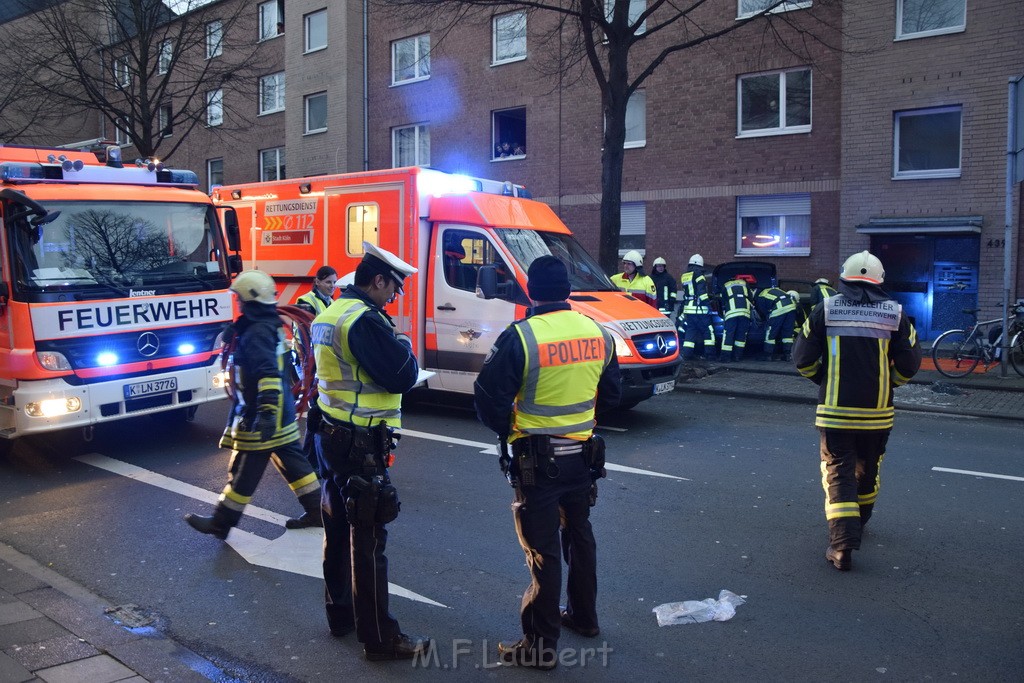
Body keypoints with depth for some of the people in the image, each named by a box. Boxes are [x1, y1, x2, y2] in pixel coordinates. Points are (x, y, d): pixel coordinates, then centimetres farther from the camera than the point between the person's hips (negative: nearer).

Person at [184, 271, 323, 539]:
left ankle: (220, 523, 15)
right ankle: (316, 512, 20)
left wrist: (267, 412, -36)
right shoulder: (271, 325, 10)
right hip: (282, 413, 10)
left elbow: (268, 375, -31)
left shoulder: (256, 333, -20)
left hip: (259, 417, -10)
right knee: (292, 461, 15)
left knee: (244, 470, 2)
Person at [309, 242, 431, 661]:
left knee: (338, 529, 19)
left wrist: (390, 347, 7)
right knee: (367, 540, -3)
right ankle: (379, 638, 6)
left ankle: (340, 614, 33)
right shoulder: (365, 319, -20)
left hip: (330, 434, 10)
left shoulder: (329, 314, 11)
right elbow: (402, 376, -23)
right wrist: (405, 347, -4)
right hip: (360, 445, -10)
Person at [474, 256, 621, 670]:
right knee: (580, 535, 23)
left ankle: (541, 644, 11)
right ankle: (584, 616, 39)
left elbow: (489, 396, -16)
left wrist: (506, 429, 2)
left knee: (542, 549, 3)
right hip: (582, 453, 6)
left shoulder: (520, 337, -19)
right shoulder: (598, 333, -1)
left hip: (537, 458, -5)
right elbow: (610, 395, 9)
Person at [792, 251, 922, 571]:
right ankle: (858, 524, 41)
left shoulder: (825, 310, -4)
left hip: (835, 409, -2)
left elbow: (803, 358, -4)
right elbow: (909, 364, -1)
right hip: (877, 412, 2)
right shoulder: (894, 314, 0)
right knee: (867, 469, 21)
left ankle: (842, 545, -9)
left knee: (838, 472, 2)